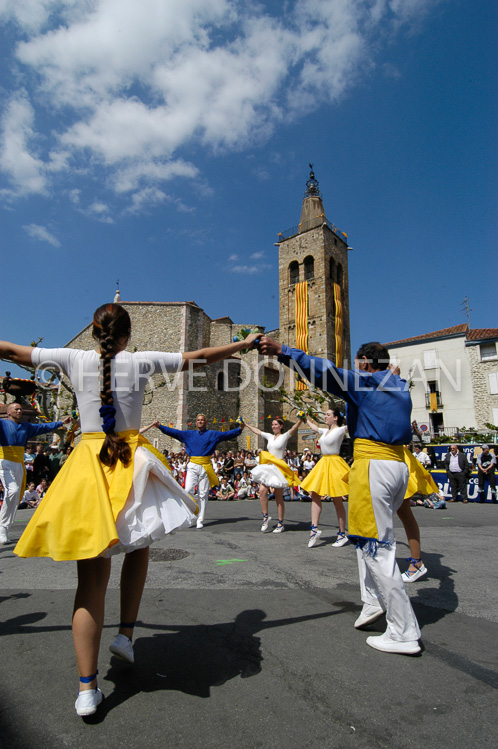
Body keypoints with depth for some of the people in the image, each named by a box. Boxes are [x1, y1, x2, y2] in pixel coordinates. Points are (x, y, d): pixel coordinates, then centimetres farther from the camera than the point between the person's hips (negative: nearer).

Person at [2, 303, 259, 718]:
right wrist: (244, 344, 16)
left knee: (92, 575, 5)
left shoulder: (74, 360, 1)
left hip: (88, 463, 1)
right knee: (139, 545, 25)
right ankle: (126, 633, 24)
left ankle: (87, 687, 9)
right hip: (132, 462, -1)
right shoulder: (140, 361, -2)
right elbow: (199, 357, 4)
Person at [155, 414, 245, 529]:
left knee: (203, 494, 1)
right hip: (193, 466, 1)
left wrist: (239, 429, -11)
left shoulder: (212, 434, 10)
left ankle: (200, 521, 8)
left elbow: (227, 434, 2)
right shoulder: (189, 434, 15)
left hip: (205, 467, -1)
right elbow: (173, 432, 14)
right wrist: (160, 426, 7)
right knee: (188, 490, -14)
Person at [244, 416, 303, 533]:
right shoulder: (269, 436, 14)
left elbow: (295, 428, -16)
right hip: (267, 467, 5)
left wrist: (301, 418, -31)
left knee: (278, 497, -1)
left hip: (279, 468, -5)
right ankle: (265, 516, 1)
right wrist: (246, 424, 33)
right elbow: (256, 431, 25)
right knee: (262, 490, -14)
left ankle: (280, 524, 8)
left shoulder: (285, 436, -1)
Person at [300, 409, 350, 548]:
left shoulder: (341, 430, -7)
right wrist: (307, 419, 43)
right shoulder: (325, 431, 14)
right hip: (323, 463, 8)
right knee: (314, 495, -1)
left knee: (337, 500, -1)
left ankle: (342, 534, 8)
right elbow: (314, 427, 32)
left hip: (334, 464, -8)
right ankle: (314, 529, 1)